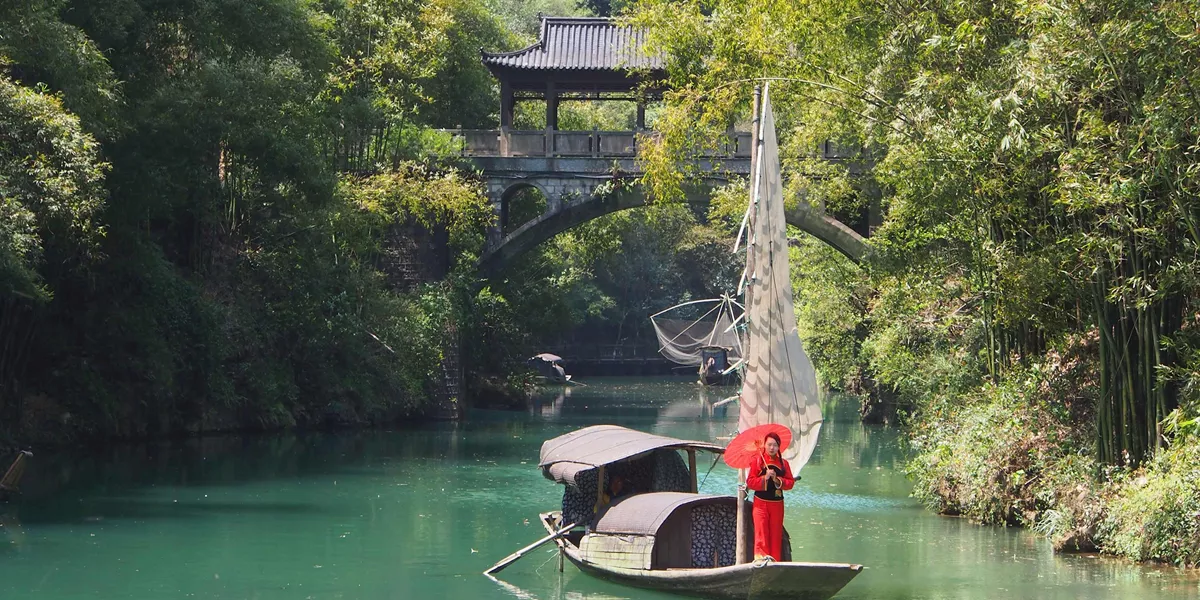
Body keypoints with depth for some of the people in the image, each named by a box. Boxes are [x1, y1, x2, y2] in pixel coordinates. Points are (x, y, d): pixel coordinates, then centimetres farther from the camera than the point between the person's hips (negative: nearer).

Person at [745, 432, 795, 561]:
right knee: (761, 531, -17)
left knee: (776, 534, 3)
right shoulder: (757, 461, 1)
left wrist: (778, 480, -13)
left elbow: (790, 482, 3)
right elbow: (750, 482, -5)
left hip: (777, 503, 3)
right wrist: (765, 477, -18)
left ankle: (775, 560, 7)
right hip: (761, 502, -3)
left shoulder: (783, 463, 9)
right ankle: (760, 556, -25)